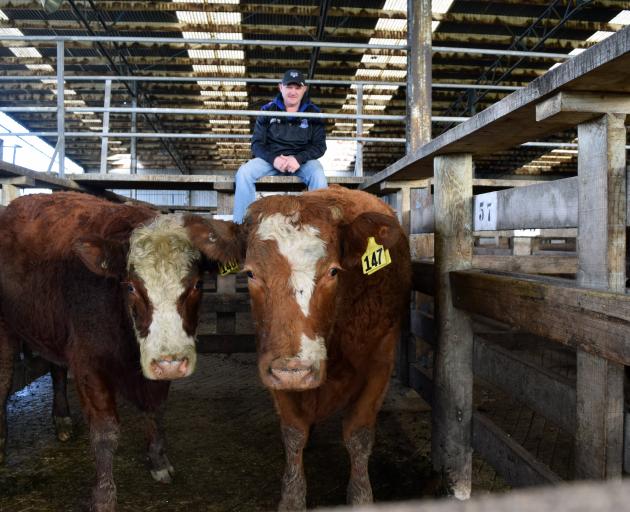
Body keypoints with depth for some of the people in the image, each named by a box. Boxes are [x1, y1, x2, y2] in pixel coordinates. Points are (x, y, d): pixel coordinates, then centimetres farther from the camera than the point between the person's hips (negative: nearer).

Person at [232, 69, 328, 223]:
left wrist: (298, 158, -21)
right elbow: (257, 143, 1)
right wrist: (274, 159, -20)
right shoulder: (268, 110, 4)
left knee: (318, 176, -33)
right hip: (271, 158, 1)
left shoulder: (313, 113, 3)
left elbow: (320, 146, -1)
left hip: (302, 159, -1)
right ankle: (240, 223, -17)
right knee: (244, 173, -24)